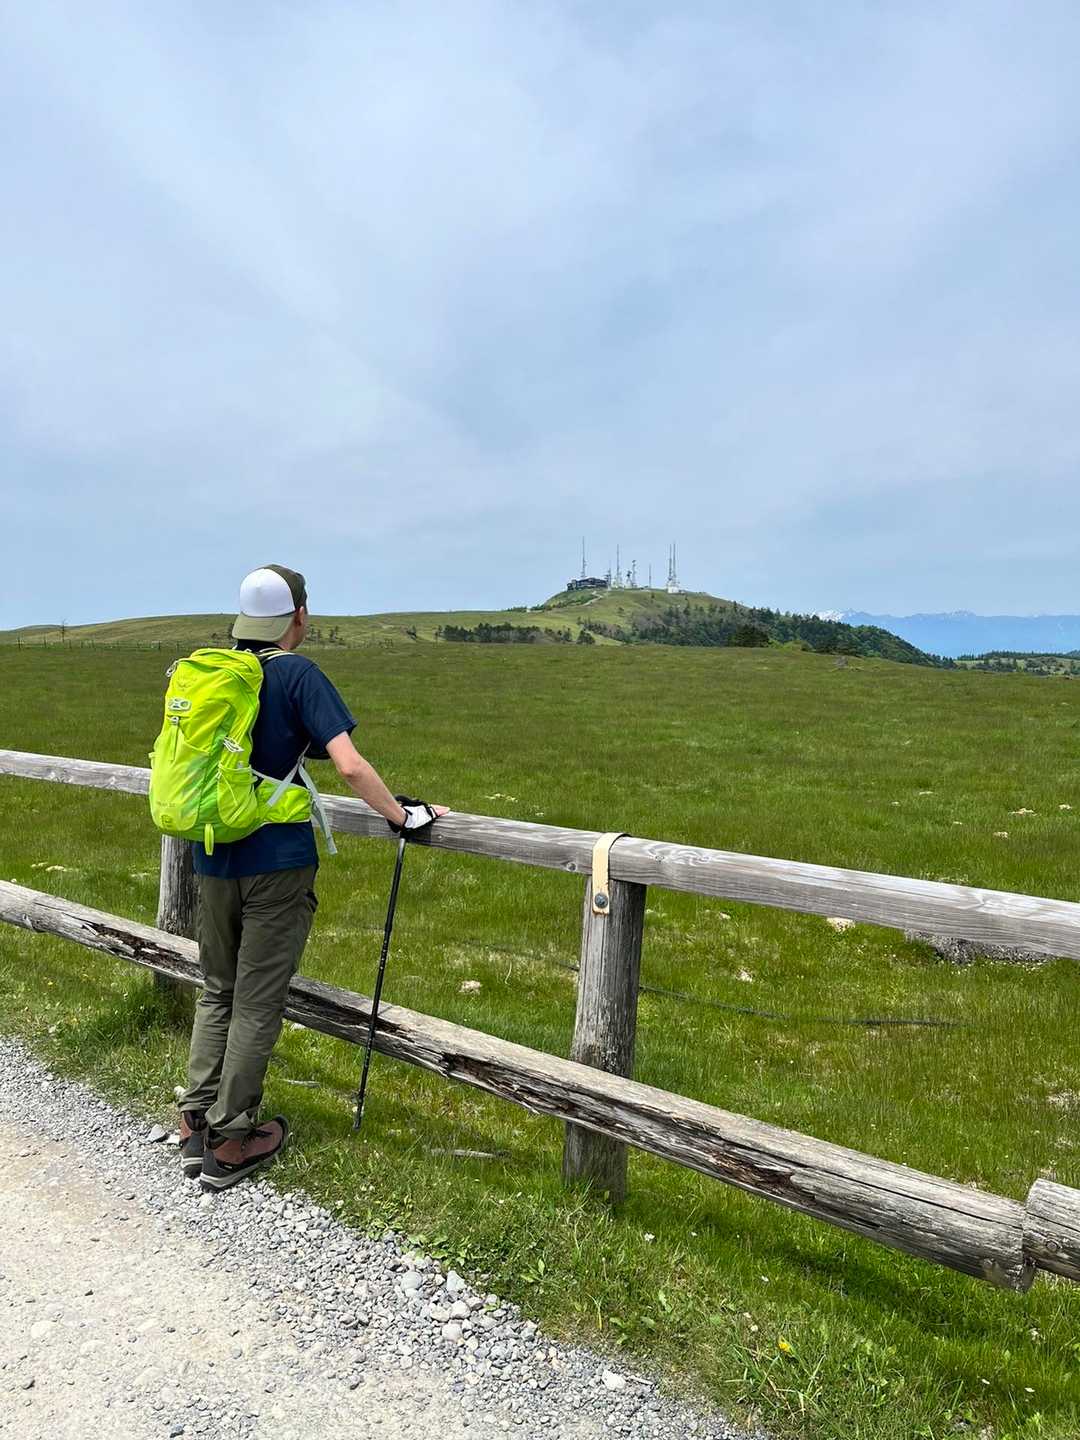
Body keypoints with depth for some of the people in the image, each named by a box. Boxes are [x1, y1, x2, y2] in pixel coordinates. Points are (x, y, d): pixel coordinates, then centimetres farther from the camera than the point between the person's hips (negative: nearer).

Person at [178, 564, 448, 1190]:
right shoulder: (298, 674, -12)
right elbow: (350, 766, -21)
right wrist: (405, 815, -10)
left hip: (215, 859, 6)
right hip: (276, 863, -6)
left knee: (217, 992, 20)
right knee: (258, 1004, 6)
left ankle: (196, 1125, 25)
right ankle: (231, 1142, 16)